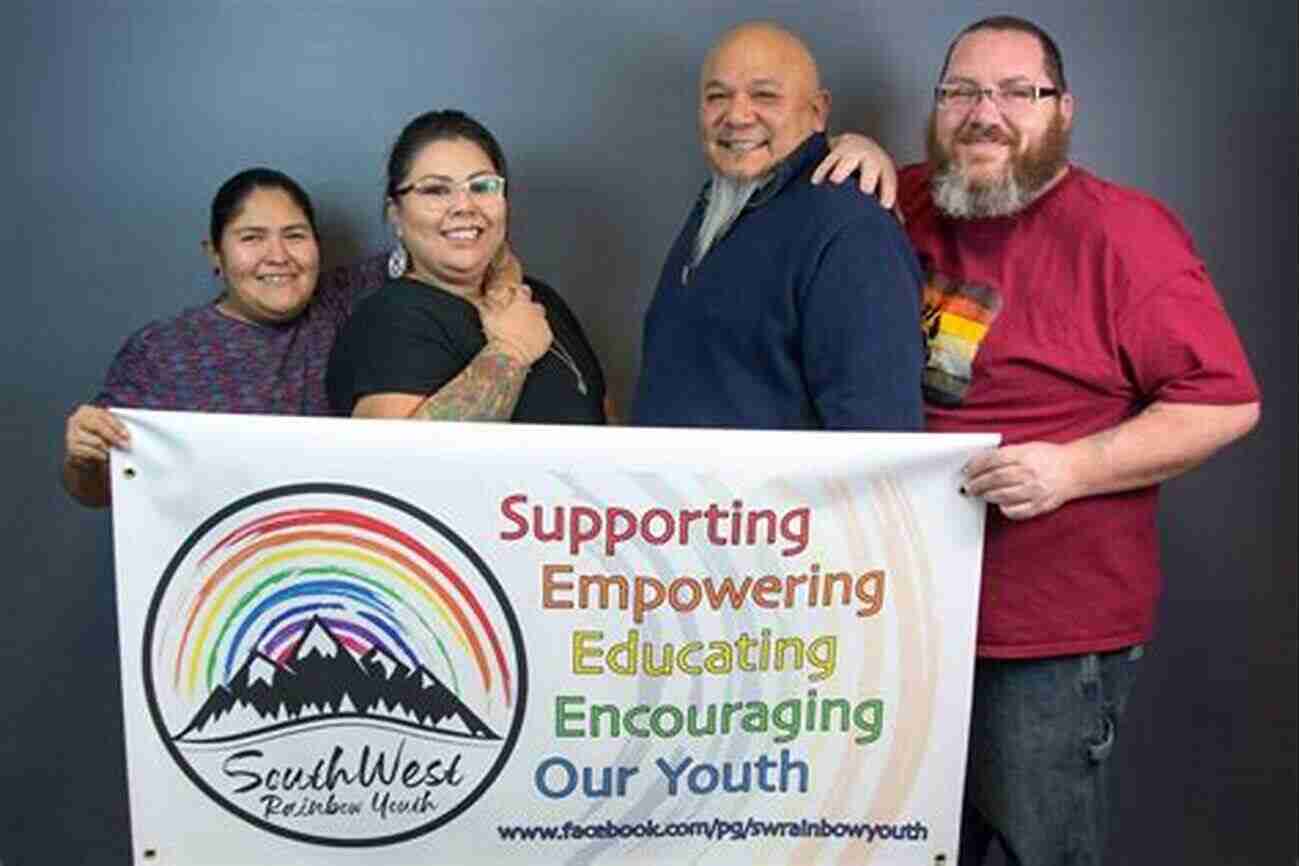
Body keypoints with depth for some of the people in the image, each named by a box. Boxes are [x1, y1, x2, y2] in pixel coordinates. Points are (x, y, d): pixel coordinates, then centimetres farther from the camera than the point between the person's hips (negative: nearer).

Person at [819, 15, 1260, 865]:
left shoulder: (1125, 234, -11)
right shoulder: (913, 202, 5)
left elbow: (1226, 401, -11)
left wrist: (1074, 467, -24)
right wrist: (861, 156, 1)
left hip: (1050, 635, -5)